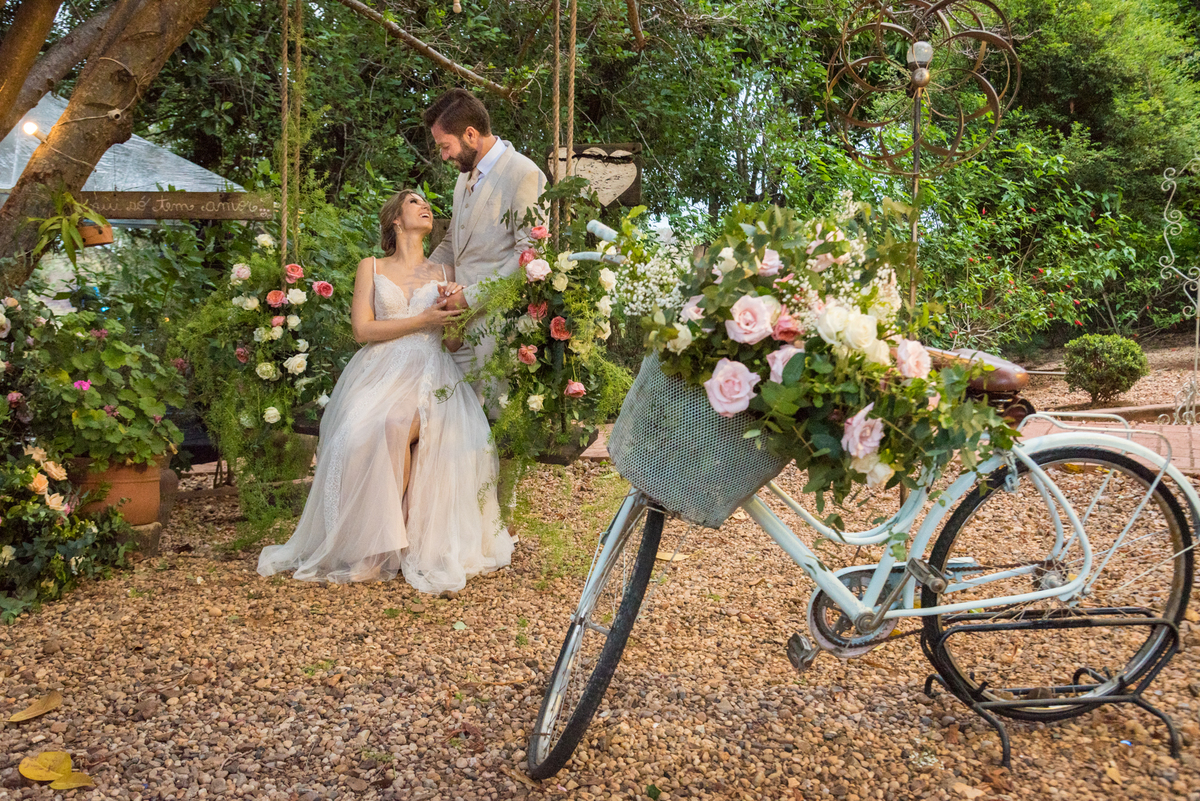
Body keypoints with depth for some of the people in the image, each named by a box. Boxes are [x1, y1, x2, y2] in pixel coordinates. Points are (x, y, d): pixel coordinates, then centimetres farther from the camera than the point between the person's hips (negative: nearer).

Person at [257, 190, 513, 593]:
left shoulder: (444, 272, 21)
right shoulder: (371, 268, 17)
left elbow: (453, 338, 15)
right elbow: (362, 329, 3)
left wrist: (453, 309, -6)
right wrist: (423, 321, -4)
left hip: (430, 375, 0)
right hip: (381, 372, 0)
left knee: (397, 427, -32)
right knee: (363, 432, -31)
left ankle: (399, 538, -22)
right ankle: (374, 544, -20)